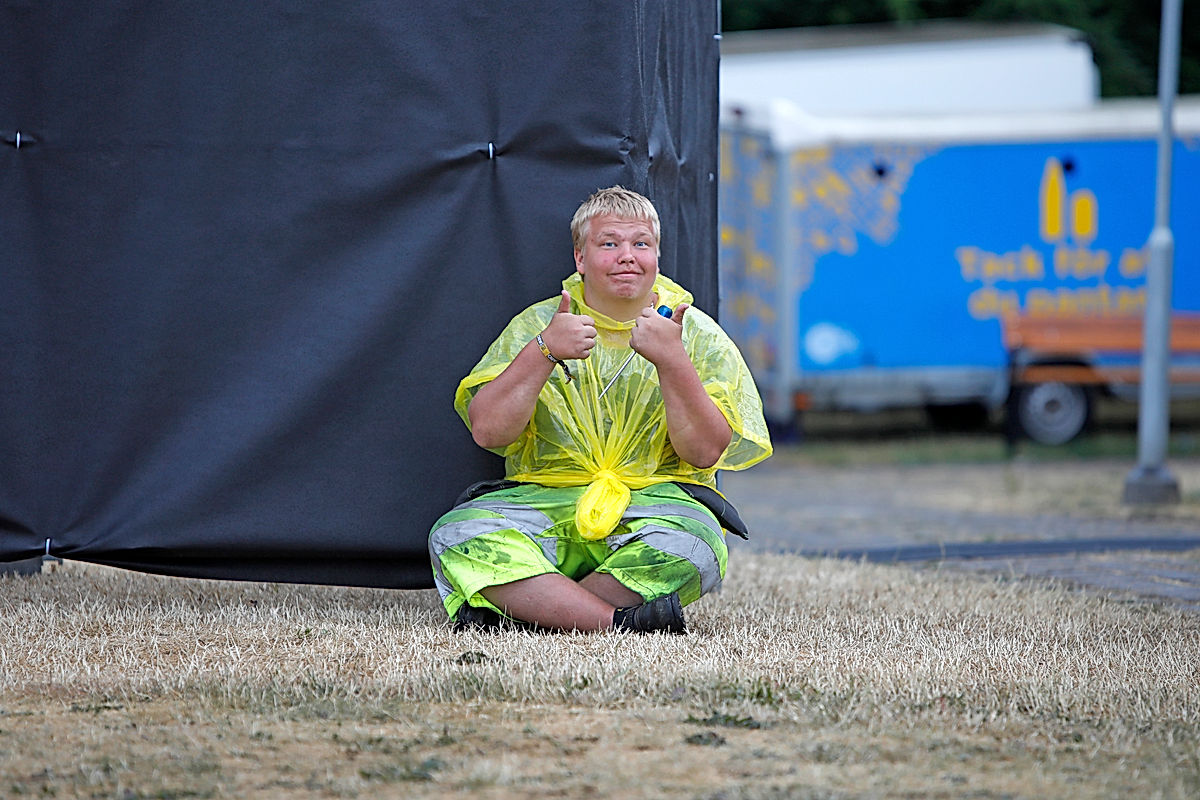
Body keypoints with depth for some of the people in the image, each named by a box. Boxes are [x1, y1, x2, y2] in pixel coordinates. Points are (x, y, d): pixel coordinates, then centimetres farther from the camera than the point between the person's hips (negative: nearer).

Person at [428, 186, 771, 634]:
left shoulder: (698, 336, 7)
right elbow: (487, 431, -3)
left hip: (657, 499, -1)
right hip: (544, 496, 1)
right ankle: (617, 620, -36)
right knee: (456, 534, -29)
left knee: (690, 545, -37)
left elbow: (706, 452, -6)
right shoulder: (536, 325, 10)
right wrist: (544, 352, -15)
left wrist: (671, 360, -17)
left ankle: (519, 608, -26)